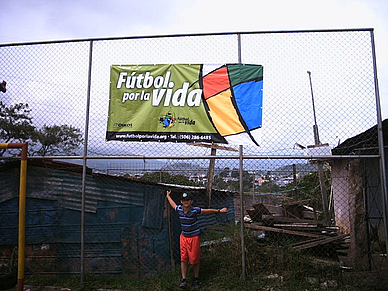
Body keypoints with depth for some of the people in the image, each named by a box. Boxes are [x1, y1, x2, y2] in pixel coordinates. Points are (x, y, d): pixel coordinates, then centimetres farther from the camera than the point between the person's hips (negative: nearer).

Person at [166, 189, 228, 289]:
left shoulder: (195, 210, -16)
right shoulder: (179, 209, -4)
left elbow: (207, 211, -10)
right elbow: (173, 204, 17)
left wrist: (219, 211, -9)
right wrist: (168, 196, 30)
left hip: (194, 237, -3)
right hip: (183, 237, 3)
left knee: (195, 259, 5)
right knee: (183, 259, 0)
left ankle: (196, 279, 21)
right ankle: (184, 280, 8)